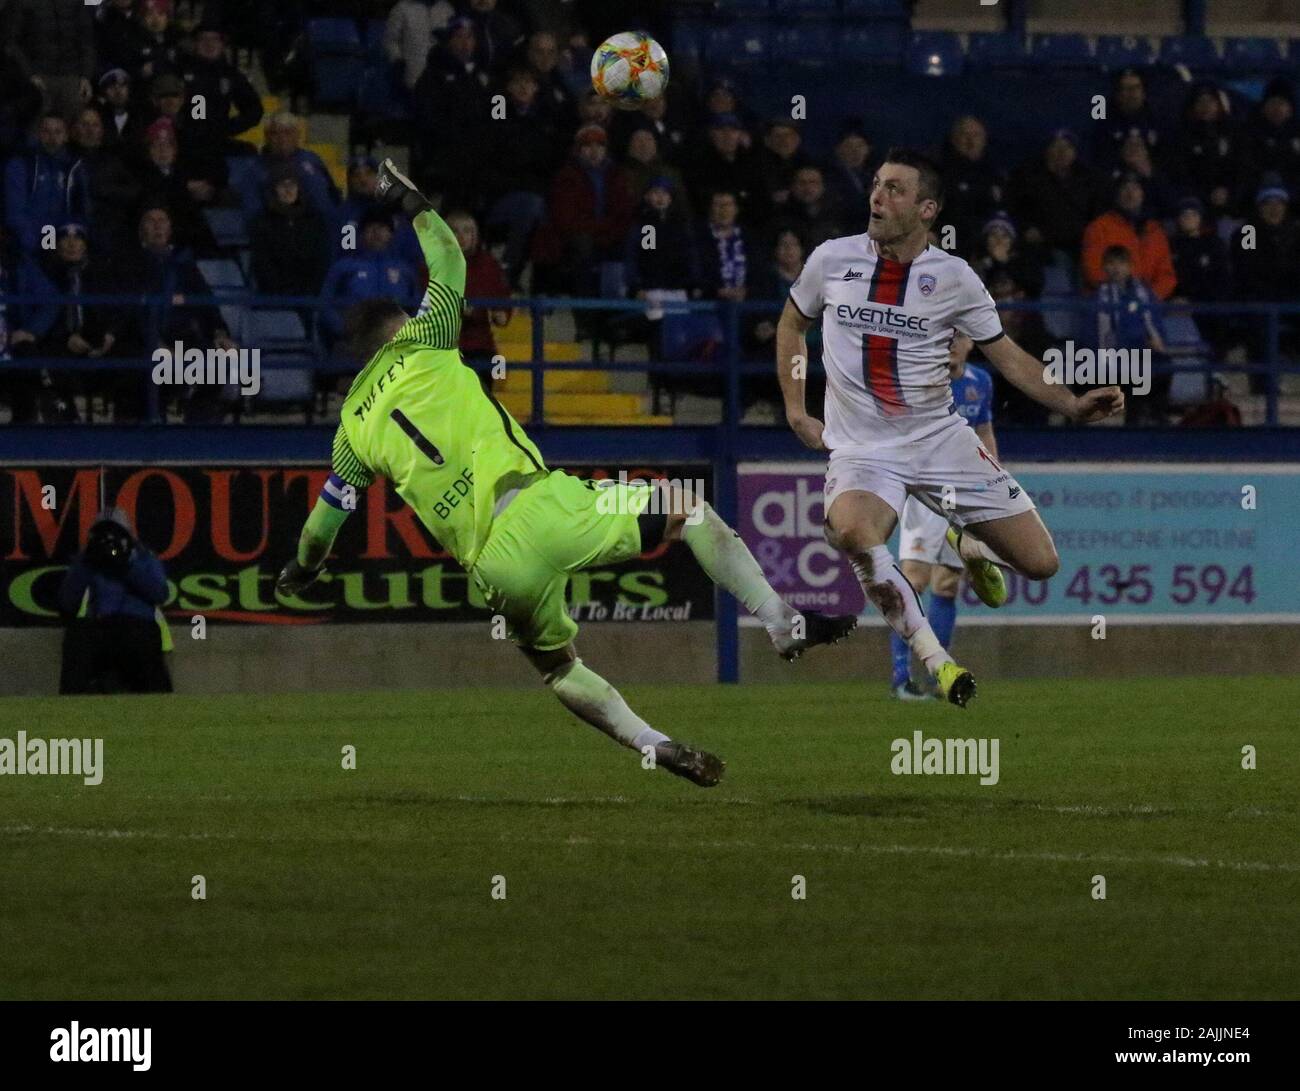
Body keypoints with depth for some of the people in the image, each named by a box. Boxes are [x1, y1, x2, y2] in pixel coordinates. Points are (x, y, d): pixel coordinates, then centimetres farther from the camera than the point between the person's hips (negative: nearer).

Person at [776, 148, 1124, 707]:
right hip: (862, 449, -1)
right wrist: (796, 411, 11)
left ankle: (970, 547, 34)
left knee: (1040, 562, -3)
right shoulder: (832, 260, 0)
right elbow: (790, 324, 19)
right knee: (851, 530, -37)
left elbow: (1006, 355, 7)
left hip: (941, 439, 1)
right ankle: (931, 655, -22)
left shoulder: (953, 277, -2)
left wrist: (1071, 404, -6)